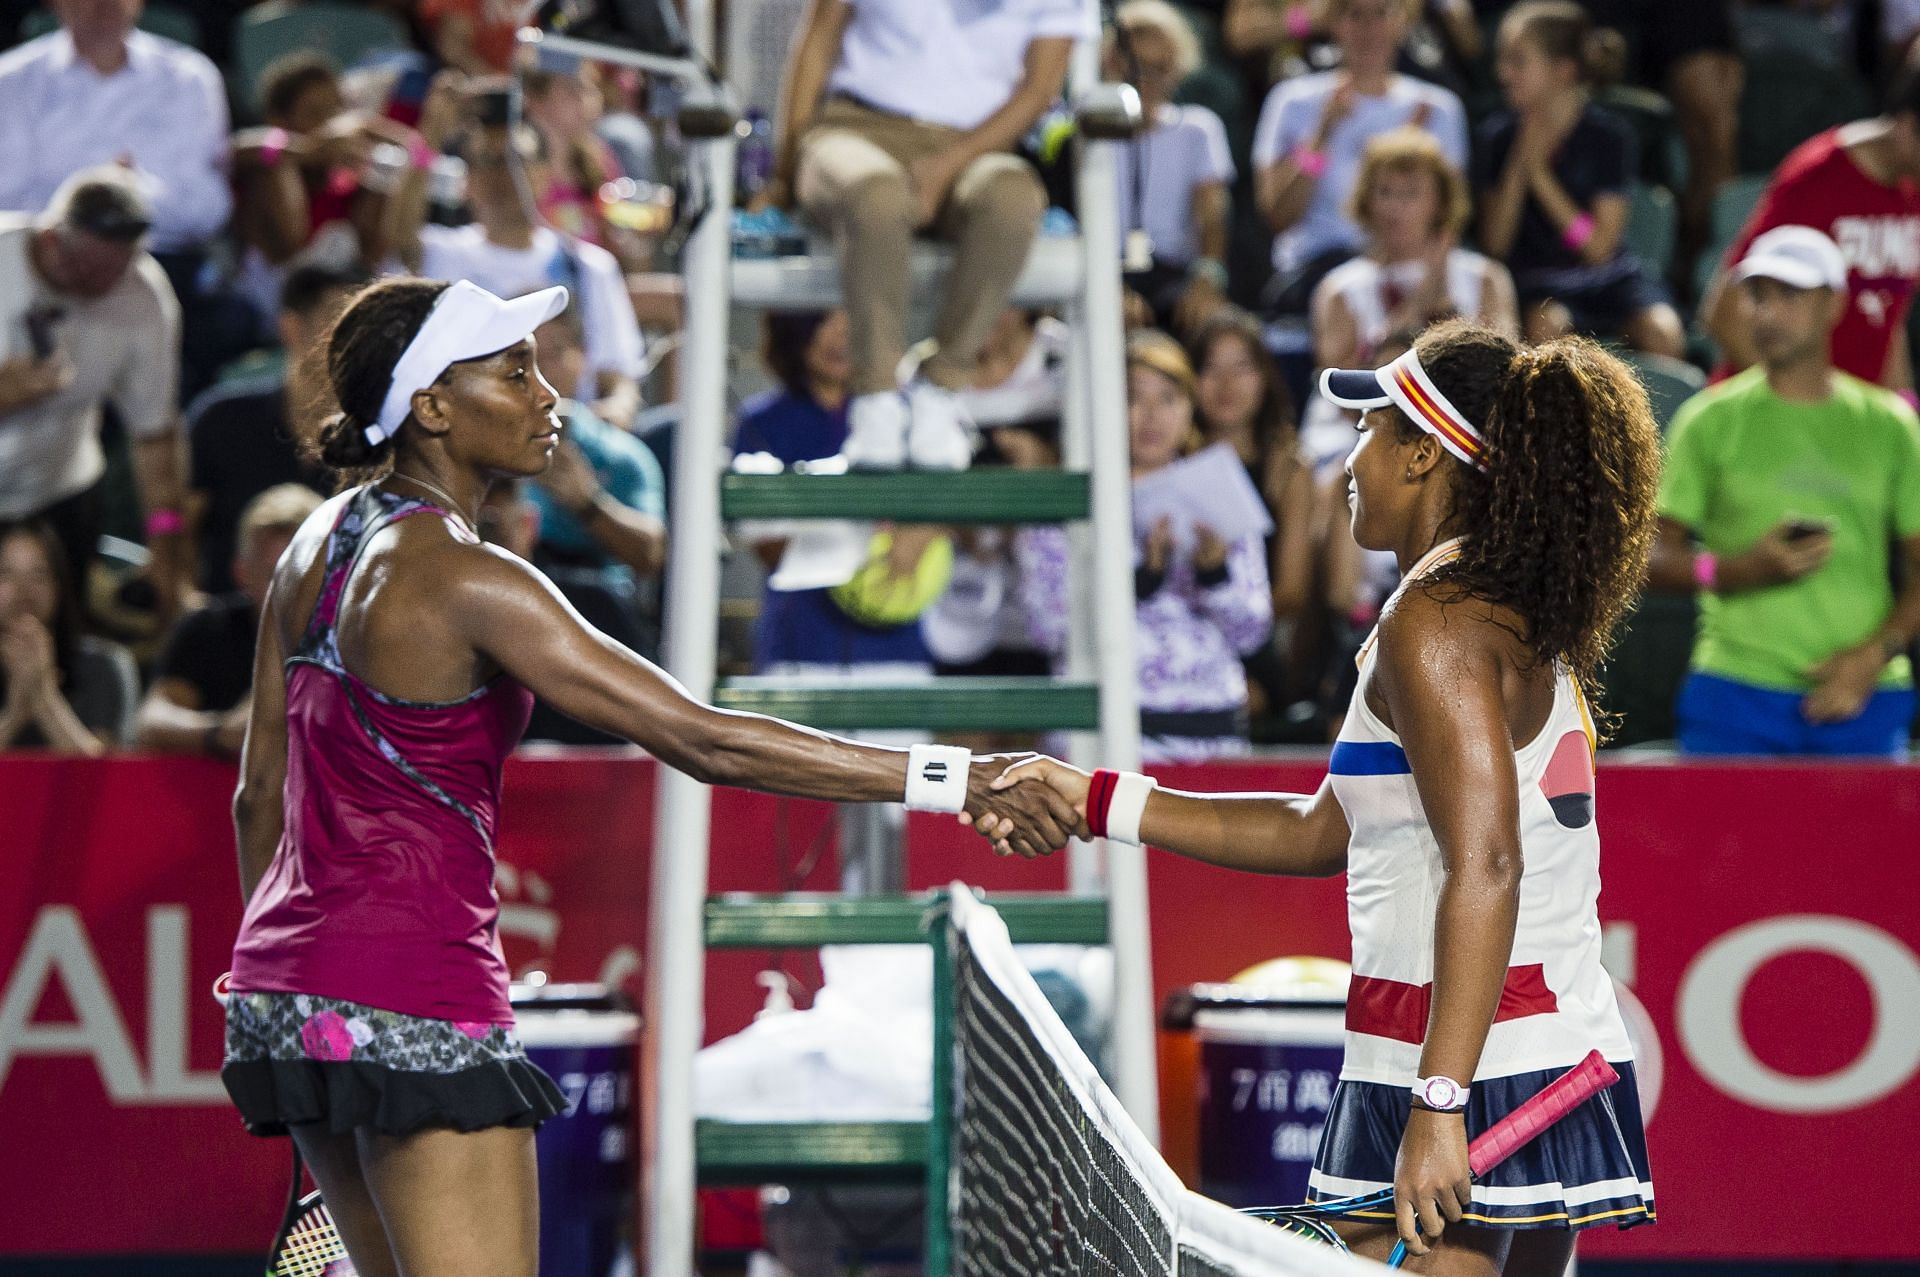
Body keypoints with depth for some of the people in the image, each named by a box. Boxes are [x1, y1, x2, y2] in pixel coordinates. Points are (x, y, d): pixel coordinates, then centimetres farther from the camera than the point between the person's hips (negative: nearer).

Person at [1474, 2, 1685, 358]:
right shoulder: (1499, 135, 1)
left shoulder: (1607, 134, -6)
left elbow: (1598, 248, -11)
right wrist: (1518, 164, -13)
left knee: (1663, 334, -28)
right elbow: (1494, 245, -3)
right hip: (1537, 286, 0)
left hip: (1610, 277, 0)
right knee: (1545, 328, -34)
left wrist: (1538, 170, -14)